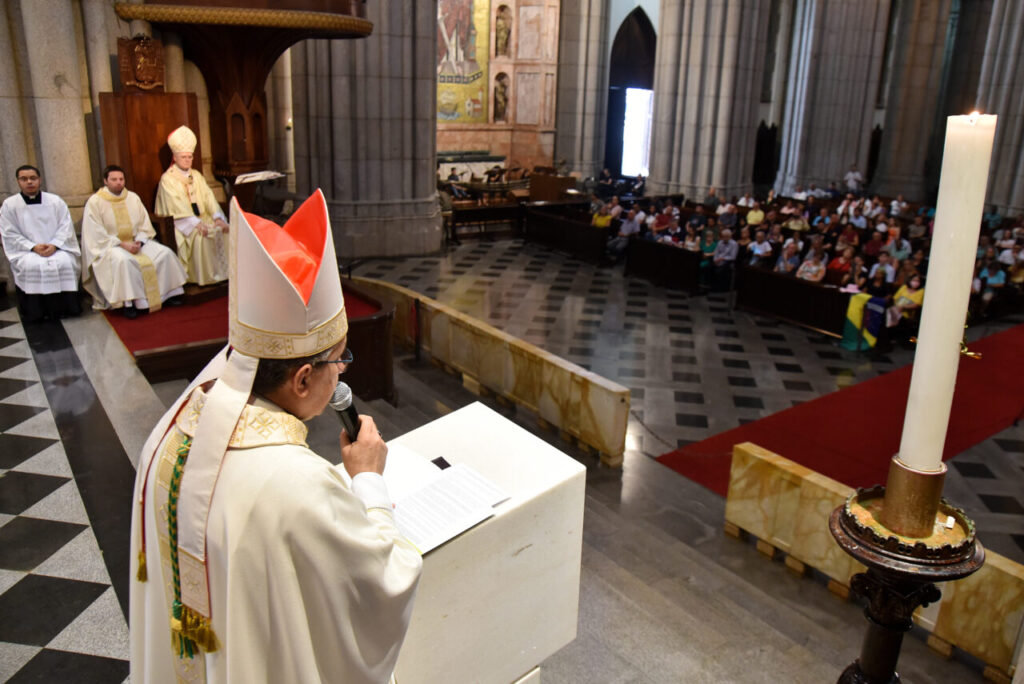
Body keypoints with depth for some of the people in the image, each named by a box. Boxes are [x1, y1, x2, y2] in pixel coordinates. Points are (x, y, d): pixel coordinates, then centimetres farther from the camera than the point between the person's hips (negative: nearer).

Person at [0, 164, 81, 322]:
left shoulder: (55, 201, 4)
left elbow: (66, 227, 2)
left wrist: (54, 245, -15)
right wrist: (33, 247, -15)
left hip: (57, 248, 1)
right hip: (26, 251, -1)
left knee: (65, 262, -30)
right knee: (31, 266, -33)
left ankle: (65, 307, -15)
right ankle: (35, 312, -20)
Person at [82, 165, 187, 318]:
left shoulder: (133, 198, 9)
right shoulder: (94, 202, -4)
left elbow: (145, 225, 8)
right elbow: (97, 235, -10)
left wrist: (139, 241, -11)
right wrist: (122, 244, -20)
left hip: (136, 241, 5)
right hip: (109, 246, -5)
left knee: (165, 253, -16)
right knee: (123, 260, -38)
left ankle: (169, 293, -7)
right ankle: (127, 302, -31)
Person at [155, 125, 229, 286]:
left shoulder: (196, 175, 15)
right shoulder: (168, 179, -4)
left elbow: (208, 196, 4)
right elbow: (177, 206, -16)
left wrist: (217, 217, -14)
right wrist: (196, 223, -28)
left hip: (202, 217, 6)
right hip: (180, 222, -6)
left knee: (221, 229, -17)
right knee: (199, 235, -30)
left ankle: (222, 272, -12)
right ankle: (204, 278, -23)